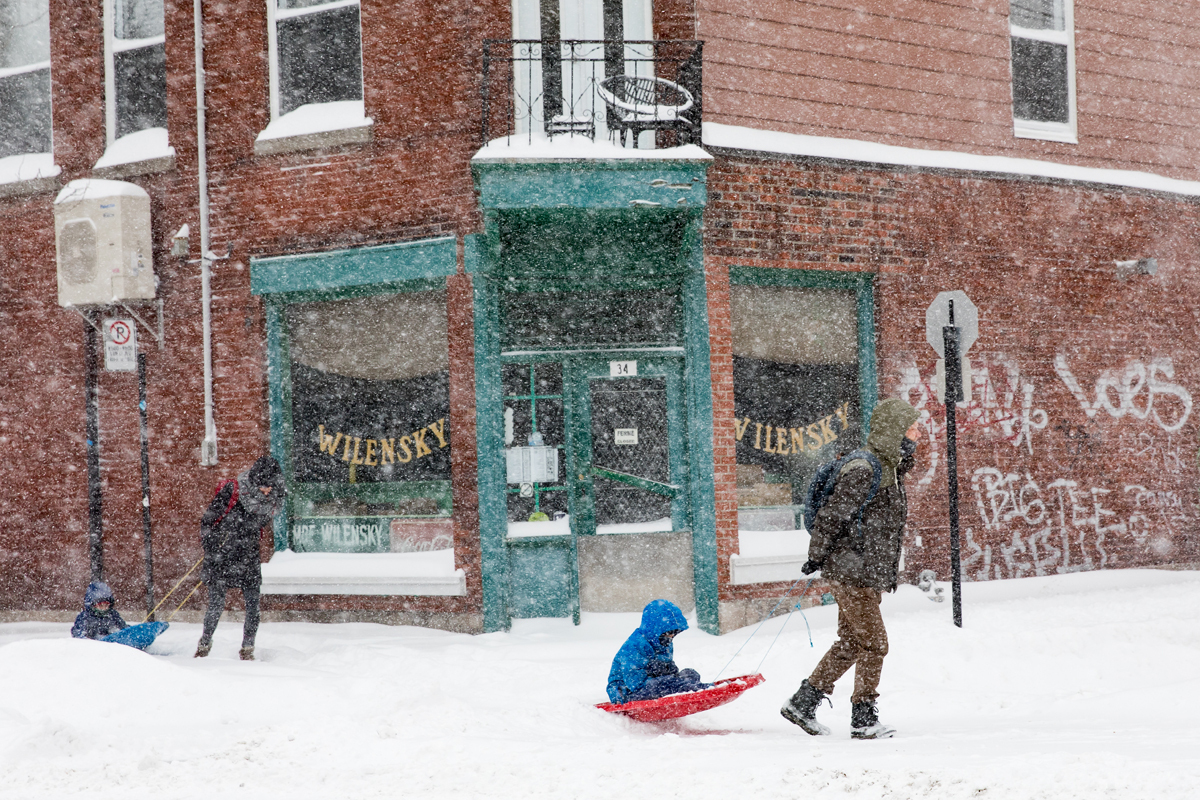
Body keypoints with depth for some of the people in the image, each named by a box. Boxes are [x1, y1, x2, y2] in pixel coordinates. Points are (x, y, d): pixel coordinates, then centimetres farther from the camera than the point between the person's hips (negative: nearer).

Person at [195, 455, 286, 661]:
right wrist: (210, 550, -6)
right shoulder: (232, 491, -15)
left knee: (253, 607, -4)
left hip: (248, 560, 4)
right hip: (221, 559, -4)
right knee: (216, 605, -4)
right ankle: (204, 645, 16)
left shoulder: (270, 501, -1)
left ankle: (247, 650, 9)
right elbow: (208, 520, -6)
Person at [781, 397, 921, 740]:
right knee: (874, 644, -5)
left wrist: (888, 572, 22)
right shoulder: (863, 471, -18)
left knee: (850, 644, 12)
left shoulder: (891, 469, 13)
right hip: (851, 573, -10)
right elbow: (830, 516, -17)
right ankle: (864, 720, 4)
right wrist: (816, 558, -11)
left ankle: (801, 704, 19)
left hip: (871, 575, 10)